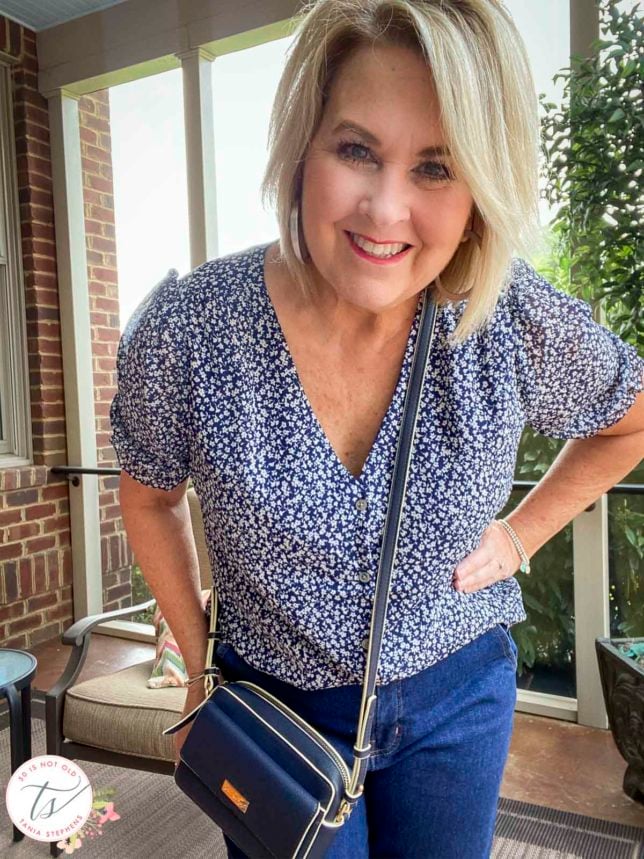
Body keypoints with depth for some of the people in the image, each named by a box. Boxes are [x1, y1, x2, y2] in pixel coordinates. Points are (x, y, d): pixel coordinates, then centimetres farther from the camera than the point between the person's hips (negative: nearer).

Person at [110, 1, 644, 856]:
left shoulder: (523, 325, -21)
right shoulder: (184, 330, -23)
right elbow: (149, 497, -3)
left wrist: (519, 537, -4)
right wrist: (201, 665, -1)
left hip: (459, 694, 2)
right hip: (276, 704, -1)